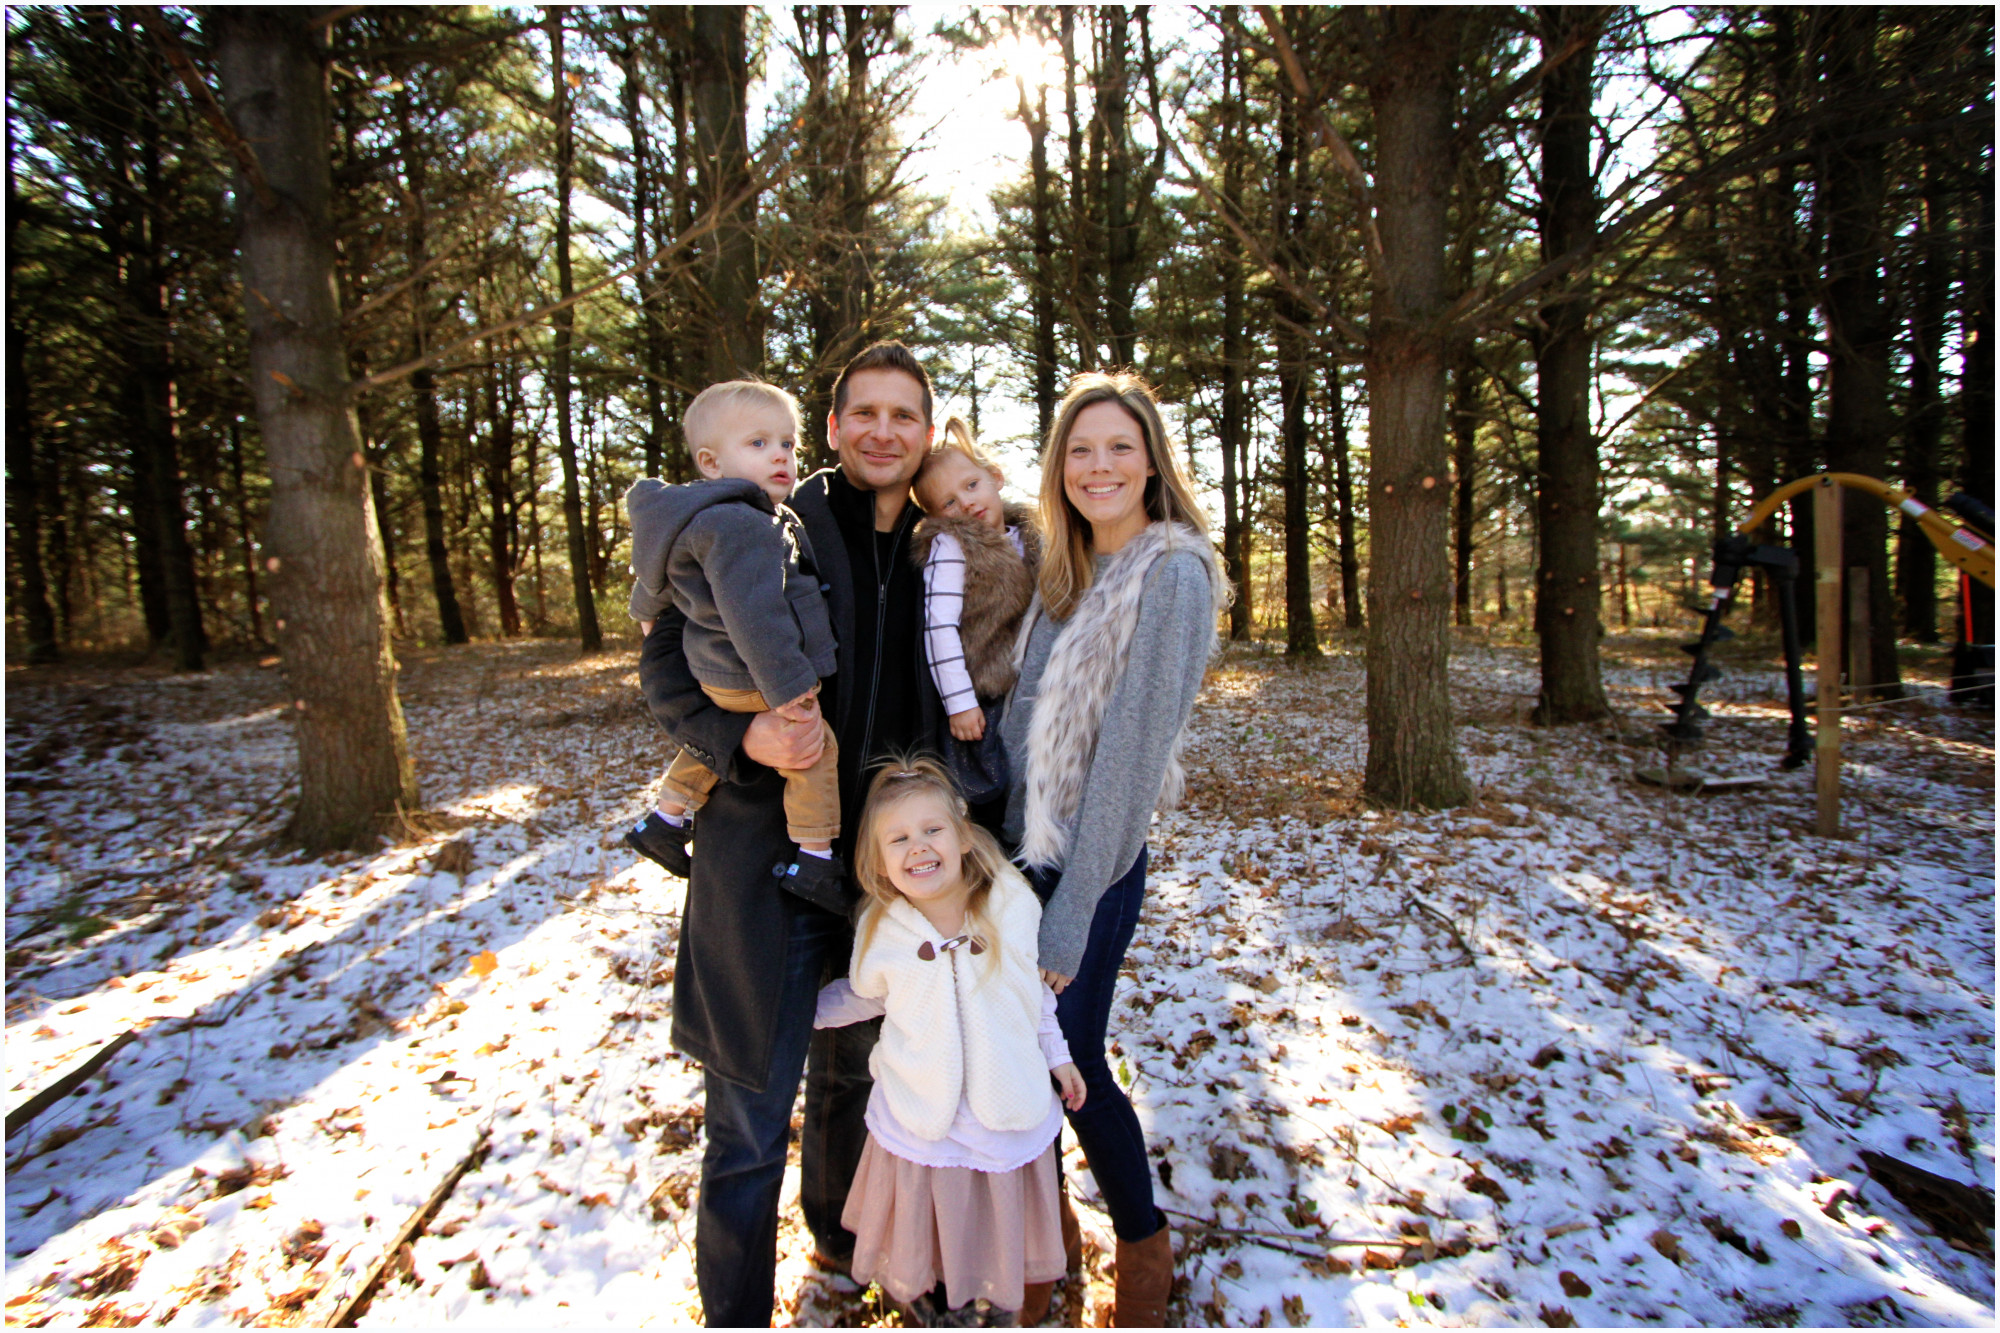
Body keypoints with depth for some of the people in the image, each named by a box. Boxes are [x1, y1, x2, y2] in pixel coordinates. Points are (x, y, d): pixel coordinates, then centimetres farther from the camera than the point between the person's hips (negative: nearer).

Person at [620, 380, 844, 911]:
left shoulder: (697, 519, 12)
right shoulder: (738, 525, -24)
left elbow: (654, 572, 29)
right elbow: (751, 612, -31)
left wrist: (647, 609, 48)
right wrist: (785, 685, -30)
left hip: (717, 675, 11)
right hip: (753, 682, -11)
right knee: (815, 748, 0)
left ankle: (667, 817, 46)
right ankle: (814, 859, 7)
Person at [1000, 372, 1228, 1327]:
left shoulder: (1173, 576, -15)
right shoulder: (1064, 574, 7)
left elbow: (1134, 748, -19)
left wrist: (1073, 911, -18)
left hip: (1095, 862, -6)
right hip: (1023, 843, 6)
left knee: (1070, 1059, 6)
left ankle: (1145, 1248, 34)